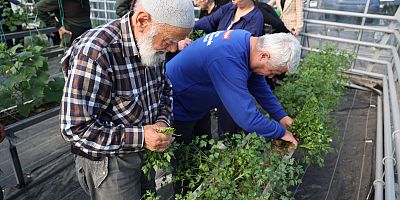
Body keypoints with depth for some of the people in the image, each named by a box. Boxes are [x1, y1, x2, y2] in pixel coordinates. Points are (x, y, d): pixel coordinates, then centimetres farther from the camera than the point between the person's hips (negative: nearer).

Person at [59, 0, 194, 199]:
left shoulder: (153, 44, -7)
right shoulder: (94, 52, -29)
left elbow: (165, 88, 8)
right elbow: (76, 128, -27)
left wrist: (163, 120, -9)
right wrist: (140, 137, -28)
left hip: (148, 150, 7)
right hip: (108, 163, -6)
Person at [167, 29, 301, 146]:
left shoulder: (247, 39, -10)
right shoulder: (228, 60, -39)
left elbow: (259, 86, 3)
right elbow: (247, 118, -38)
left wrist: (280, 116, 1)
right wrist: (281, 132, -22)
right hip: (177, 111, -8)